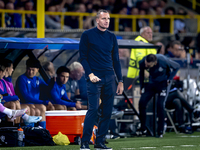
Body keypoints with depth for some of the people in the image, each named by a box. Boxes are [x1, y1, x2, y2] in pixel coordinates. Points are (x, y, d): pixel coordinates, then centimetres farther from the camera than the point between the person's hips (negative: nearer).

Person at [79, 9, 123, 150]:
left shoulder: (112, 37, 14)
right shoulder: (87, 35, 1)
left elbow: (116, 60, 16)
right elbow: (83, 57, 0)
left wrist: (120, 81, 12)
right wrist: (90, 74, -13)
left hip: (109, 78, 5)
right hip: (95, 78, -5)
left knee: (107, 112, 2)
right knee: (93, 109, -13)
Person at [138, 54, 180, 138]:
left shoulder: (163, 61, -30)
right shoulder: (143, 62, -21)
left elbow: (176, 66, -9)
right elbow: (141, 73, 5)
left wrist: (169, 79, -9)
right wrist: (141, 87, 6)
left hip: (162, 84, -3)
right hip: (151, 83, 3)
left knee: (160, 105, -20)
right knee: (142, 102, -15)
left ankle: (160, 131, -7)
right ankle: (143, 129, 0)